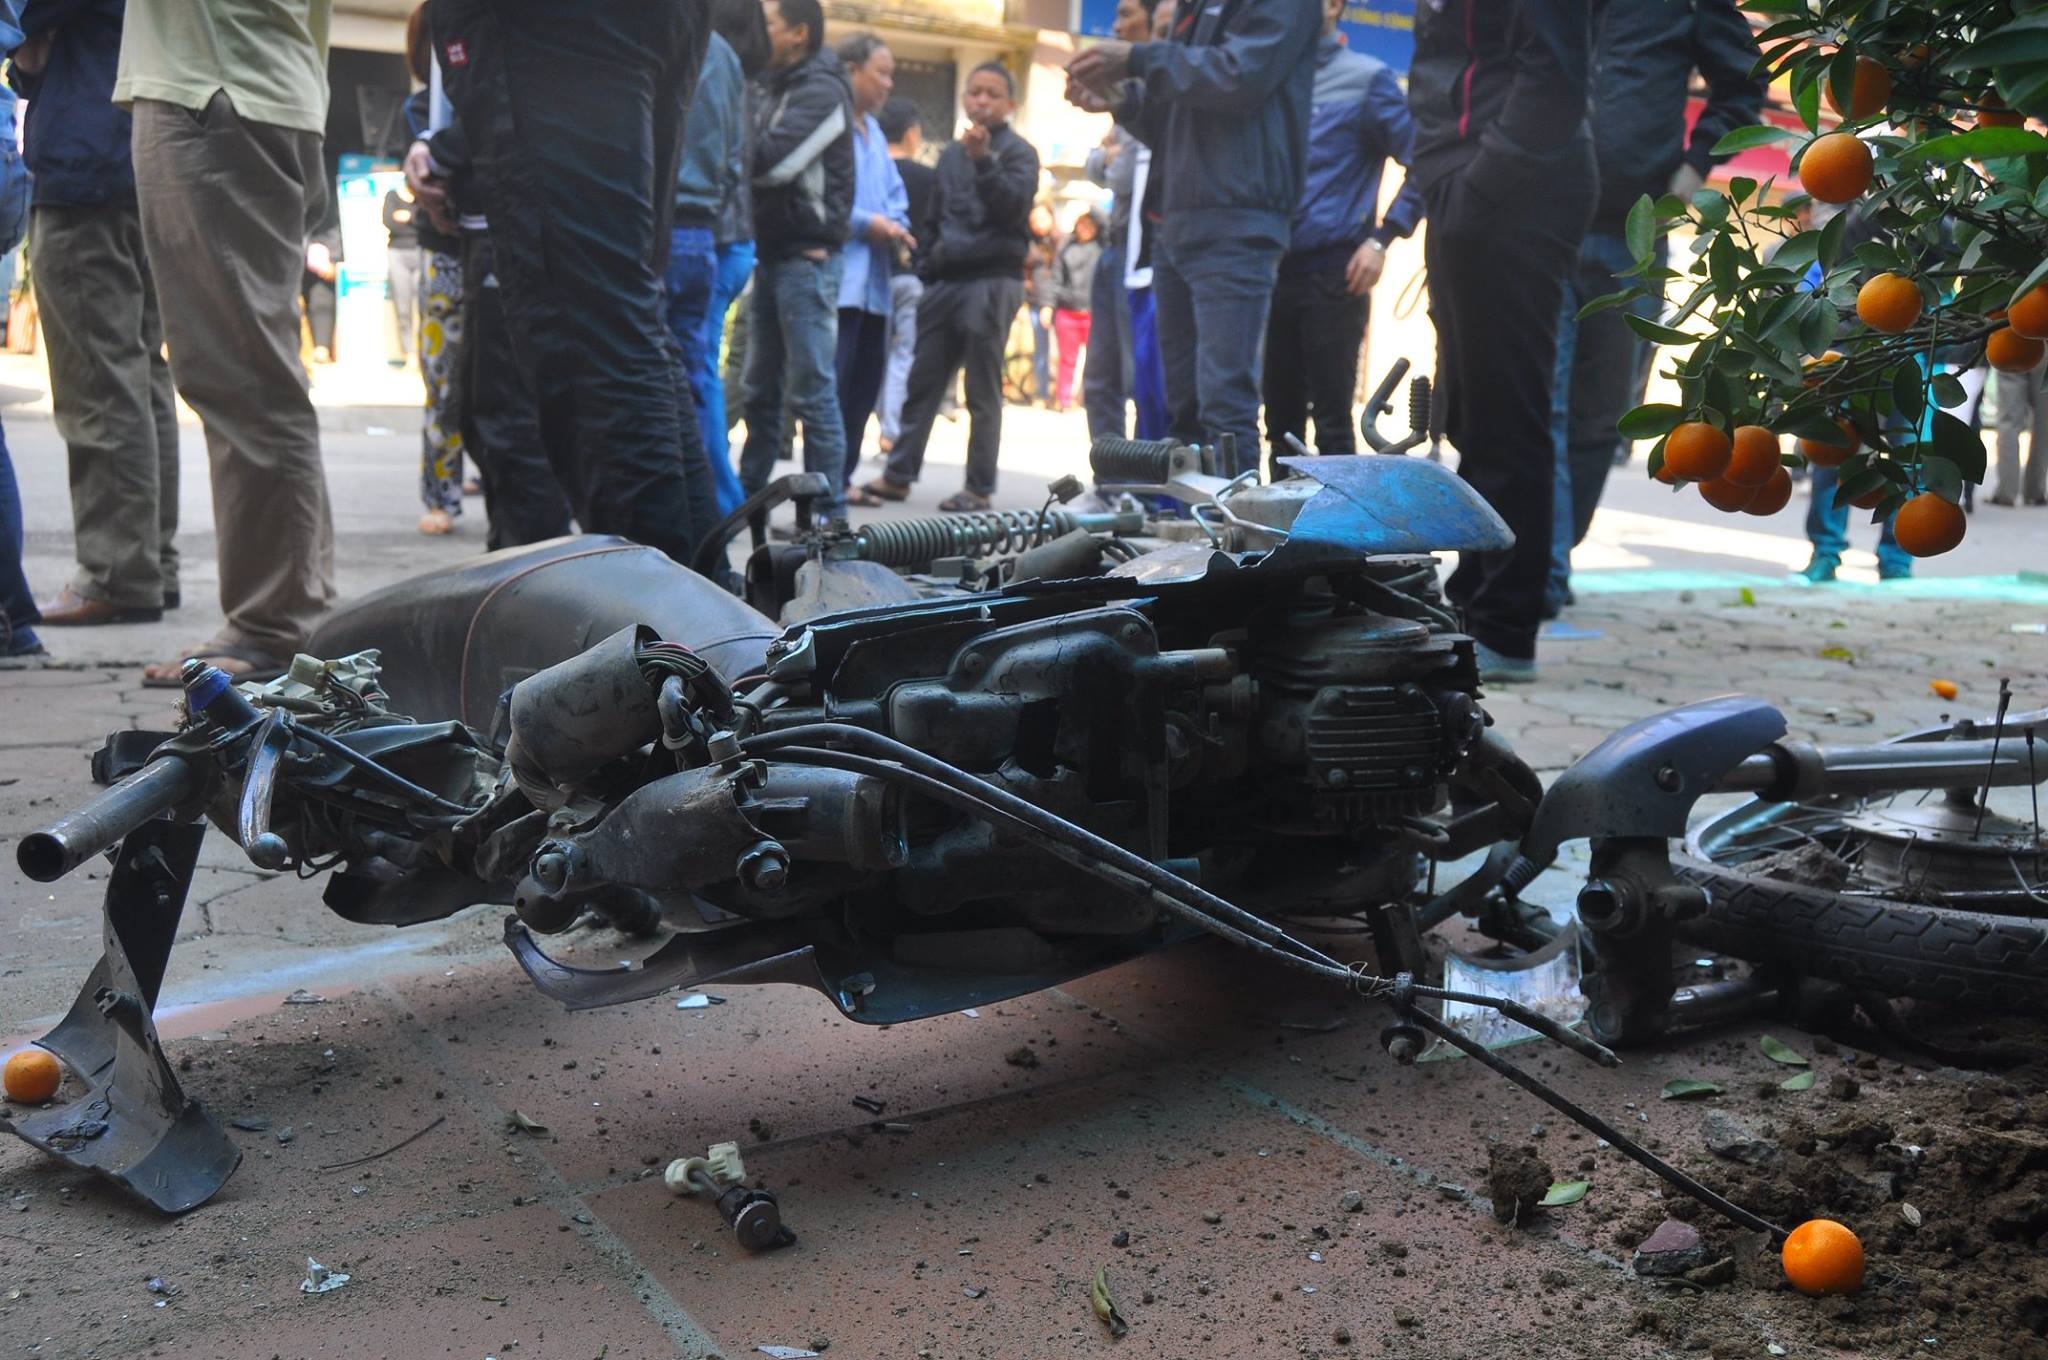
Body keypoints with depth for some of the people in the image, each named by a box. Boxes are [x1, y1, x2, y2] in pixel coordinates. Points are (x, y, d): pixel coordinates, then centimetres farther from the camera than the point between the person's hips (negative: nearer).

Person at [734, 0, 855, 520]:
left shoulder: (820, 91, -8)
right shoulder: (777, 87, 19)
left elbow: (771, 160, -20)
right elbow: (761, 157, 14)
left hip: (807, 256, -9)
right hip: (772, 252, 9)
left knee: (812, 390, -8)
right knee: (761, 388, 12)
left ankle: (827, 510, -4)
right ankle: (748, 495, 19)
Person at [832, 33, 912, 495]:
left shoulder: (873, 131, 22)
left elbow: (895, 195, 21)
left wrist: (896, 225, -1)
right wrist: (869, 222, -13)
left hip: (873, 278, 9)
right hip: (836, 275, -9)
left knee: (865, 383, 10)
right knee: (831, 383, -9)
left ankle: (841, 477, 17)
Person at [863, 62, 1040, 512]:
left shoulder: (1018, 152, 2)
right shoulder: (951, 155, 19)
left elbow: (1014, 204, -15)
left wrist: (984, 160, -25)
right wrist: (925, 265, 16)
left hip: (992, 280, -6)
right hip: (945, 280, 6)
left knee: (983, 390, -3)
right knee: (922, 381, 5)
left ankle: (979, 486, 2)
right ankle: (898, 474, 10)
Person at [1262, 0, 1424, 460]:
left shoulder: (1366, 78, -1)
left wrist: (1382, 238, -12)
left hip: (1332, 272, -5)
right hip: (1273, 270, 5)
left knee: (1332, 422, -4)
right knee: (1281, 420, 9)